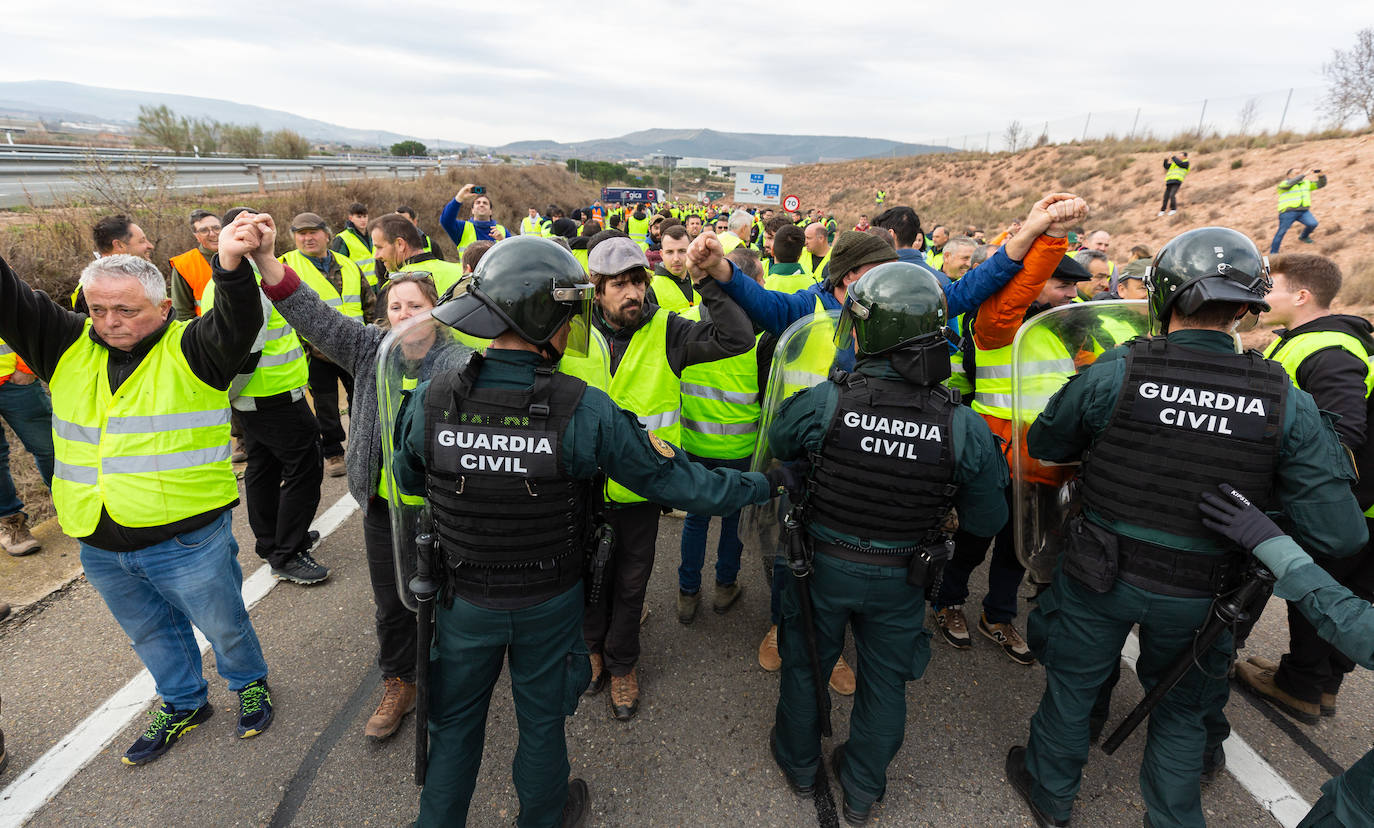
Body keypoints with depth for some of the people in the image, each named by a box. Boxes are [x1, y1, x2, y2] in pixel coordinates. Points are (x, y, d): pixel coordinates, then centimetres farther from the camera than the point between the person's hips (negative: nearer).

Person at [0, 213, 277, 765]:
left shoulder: (190, 349, -12)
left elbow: (238, 323, -30)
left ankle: (249, 682, 42)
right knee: (150, 633, 24)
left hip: (186, 539, -5)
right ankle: (184, 704, 46)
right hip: (99, 546, 6)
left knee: (223, 625, 15)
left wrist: (232, 264, -49)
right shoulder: (69, 346, 3)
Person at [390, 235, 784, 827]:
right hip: (549, 602, -1)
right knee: (542, 721, 24)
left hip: (465, 601, 1)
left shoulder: (430, 400, -19)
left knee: (455, 725, 25)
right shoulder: (585, 410, -27)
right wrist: (763, 486, -4)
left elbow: (407, 481, 1)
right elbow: (673, 479, -18)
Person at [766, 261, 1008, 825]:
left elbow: (779, 444, -3)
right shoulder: (965, 427, -20)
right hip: (900, 579, 1)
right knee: (884, 679, 24)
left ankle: (799, 764, 49)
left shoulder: (823, 401, -25)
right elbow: (988, 520, -7)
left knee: (806, 662, 24)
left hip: (822, 565, -1)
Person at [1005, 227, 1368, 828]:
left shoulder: (1115, 372, -20)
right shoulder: (1286, 402, -14)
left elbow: (1043, 445, -4)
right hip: (1198, 596, 2)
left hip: (1100, 577, -1)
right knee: (1181, 709, 25)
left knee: (1072, 682, 21)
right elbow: (1339, 535, -13)